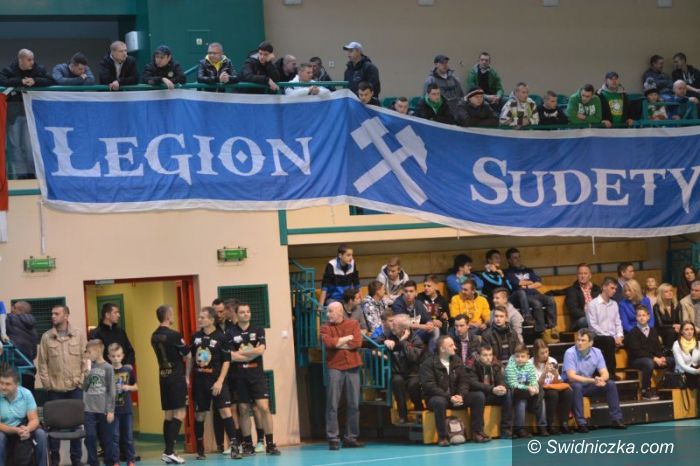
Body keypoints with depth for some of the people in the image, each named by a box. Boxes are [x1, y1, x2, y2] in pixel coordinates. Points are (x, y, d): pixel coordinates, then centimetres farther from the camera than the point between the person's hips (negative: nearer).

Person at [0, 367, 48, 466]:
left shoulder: (26, 394, -12)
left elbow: (34, 419, -13)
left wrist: (27, 429, -36)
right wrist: (16, 430, -36)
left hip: (23, 428, 2)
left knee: (40, 434, -23)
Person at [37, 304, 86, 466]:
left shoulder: (79, 335, 2)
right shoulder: (46, 337, 2)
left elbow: (85, 359, 3)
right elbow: (42, 362, 2)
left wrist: (81, 380, -4)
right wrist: (46, 383, -4)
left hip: (75, 388, 0)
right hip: (54, 389, 0)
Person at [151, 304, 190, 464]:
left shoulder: (154, 336, 8)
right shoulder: (174, 335, -14)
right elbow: (188, 356, -8)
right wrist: (187, 376, 5)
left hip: (163, 376, 7)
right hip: (177, 376, -7)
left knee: (168, 415, 11)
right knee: (180, 414, -6)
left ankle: (168, 452, 10)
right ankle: (169, 451, -15)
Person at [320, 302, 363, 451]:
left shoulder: (353, 324, 8)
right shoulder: (325, 327, 5)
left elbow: (357, 343, -6)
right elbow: (328, 342, -14)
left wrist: (338, 343, -7)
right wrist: (347, 338, -7)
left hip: (352, 367, 2)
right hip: (334, 368, -2)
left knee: (353, 404, 4)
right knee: (332, 404, -6)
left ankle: (351, 437, 11)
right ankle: (333, 438, -4)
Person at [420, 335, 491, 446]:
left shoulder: (457, 361, 7)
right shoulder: (429, 363, -11)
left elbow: (464, 381, 4)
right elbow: (429, 386, -19)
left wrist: (460, 395, -17)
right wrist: (449, 398, -26)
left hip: (455, 397, 5)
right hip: (436, 397, -5)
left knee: (479, 396, -12)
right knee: (440, 401, -41)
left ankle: (477, 432, -9)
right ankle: (442, 437, -29)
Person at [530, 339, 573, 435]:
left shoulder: (552, 361, 6)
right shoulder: (531, 364, -8)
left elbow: (556, 382, 6)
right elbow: (537, 384, -12)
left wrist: (555, 374, -16)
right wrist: (545, 373, -26)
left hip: (552, 387, 5)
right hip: (539, 391, -4)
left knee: (568, 392, -25)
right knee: (552, 394, -36)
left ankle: (564, 423, -22)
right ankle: (550, 425, -28)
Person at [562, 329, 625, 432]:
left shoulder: (596, 352, -4)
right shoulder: (570, 353, -19)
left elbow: (605, 373, -7)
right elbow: (571, 377, -27)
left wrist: (601, 379, -32)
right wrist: (593, 380, -35)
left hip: (588, 385, 5)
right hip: (572, 385, -5)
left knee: (610, 384, -13)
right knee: (577, 386, -37)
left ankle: (616, 419, -8)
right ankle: (581, 423, -35)